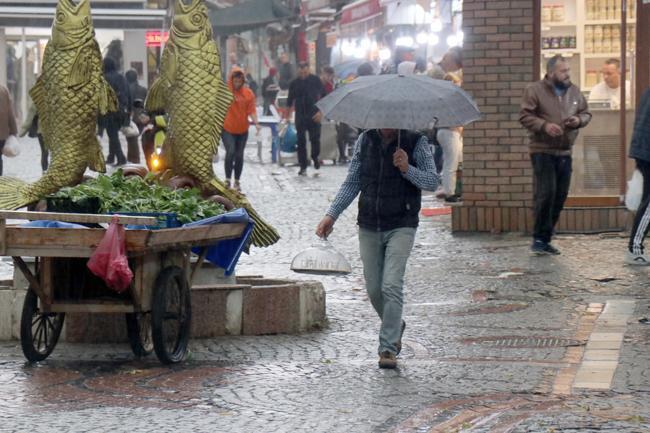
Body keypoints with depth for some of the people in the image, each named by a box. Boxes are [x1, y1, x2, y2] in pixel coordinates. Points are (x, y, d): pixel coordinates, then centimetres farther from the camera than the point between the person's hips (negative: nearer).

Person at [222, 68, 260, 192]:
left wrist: (256, 122, -12)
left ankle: (237, 181, 18)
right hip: (227, 129, -3)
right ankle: (228, 179, -10)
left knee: (239, 156, 6)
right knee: (230, 151, -19)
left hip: (242, 130, 3)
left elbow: (251, 110, 2)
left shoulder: (248, 93, 3)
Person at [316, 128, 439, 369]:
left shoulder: (416, 142, -5)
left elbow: (432, 182, -8)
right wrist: (332, 214, 1)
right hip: (369, 227, 4)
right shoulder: (365, 141, 4)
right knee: (374, 289, 8)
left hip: (401, 227, -4)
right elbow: (352, 182, 9)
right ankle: (395, 327, 36)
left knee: (391, 285, -16)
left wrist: (407, 169, -25)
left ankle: (388, 348, -11)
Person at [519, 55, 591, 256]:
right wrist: (544, 125, -22)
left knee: (560, 196, 7)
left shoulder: (574, 91, 11)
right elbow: (525, 116, -9)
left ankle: (545, 239, 16)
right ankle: (539, 238, -4)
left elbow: (586, 113, 19)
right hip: (542, 151, -6)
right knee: (546, 194, -14)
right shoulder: (535, 90, -5)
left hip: (565, 153, 6)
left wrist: (579, 120, -4)